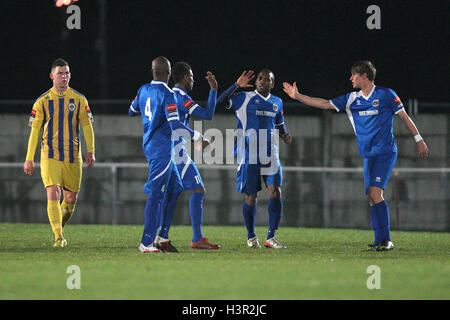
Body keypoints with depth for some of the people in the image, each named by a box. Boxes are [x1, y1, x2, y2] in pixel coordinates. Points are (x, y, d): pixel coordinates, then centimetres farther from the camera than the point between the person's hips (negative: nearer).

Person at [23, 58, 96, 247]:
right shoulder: (43, 101, 3)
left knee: (71, 198, 7)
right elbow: (34, 130, 5)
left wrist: (91, 151, -4)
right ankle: (58, 237, -16)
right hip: (50, 156, -2)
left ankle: (60, 229, 34)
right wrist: (29, 159, 2)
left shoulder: (79, 100, 6)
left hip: (73, 157, 2)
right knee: (53, 194, -17)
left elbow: (87, 126, 6)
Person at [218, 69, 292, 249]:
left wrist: (285, 135, 8)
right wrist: (237, 85, -26)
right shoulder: (244, 98, -2)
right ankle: (251, 237, 20)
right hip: (249, 156, -4)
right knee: (250, 197, 1)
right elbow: (221, 101, -16)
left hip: (270, 156, 4)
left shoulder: (277, 102, 14)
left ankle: (271, 237, -3)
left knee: (275, 193, -10)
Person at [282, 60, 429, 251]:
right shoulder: (351, 99, 12)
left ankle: (386, 240, -18)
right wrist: (297, 96, 6)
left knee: (375, 193, -18)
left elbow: (404, 117, 4)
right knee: (372, 198, 2)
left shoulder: (385, 95, -1)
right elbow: (324, 104, 11)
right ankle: (380, 241, 5)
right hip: (368, 155, 6)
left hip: (386, 152, -6)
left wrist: (419, 140, 4)